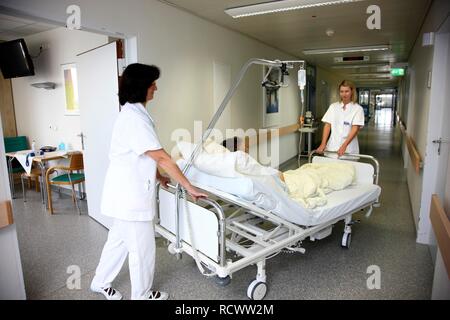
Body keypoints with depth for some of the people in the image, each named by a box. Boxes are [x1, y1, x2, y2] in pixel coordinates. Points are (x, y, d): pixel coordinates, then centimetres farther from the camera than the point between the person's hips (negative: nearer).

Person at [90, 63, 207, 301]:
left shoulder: (131, 113, 10)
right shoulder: (135, 118, -22)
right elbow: (162, 158, -24)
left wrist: (157, 176, 20)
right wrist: (190, 188, -19)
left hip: (126, 192, 10)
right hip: (131, 194, -10)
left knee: (119, 239, 24)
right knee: (142, 248, 8)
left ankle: (101, 282, 43)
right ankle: (142, 295, 29)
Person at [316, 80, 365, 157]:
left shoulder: (357, 109, -2)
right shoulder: (333, 106, 7)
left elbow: (355, 129, -11)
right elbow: (327, 125, 2)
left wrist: (344, 146, -23)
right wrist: (323, 144, -9)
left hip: (348, 149, -2)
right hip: (332, 148, 2)